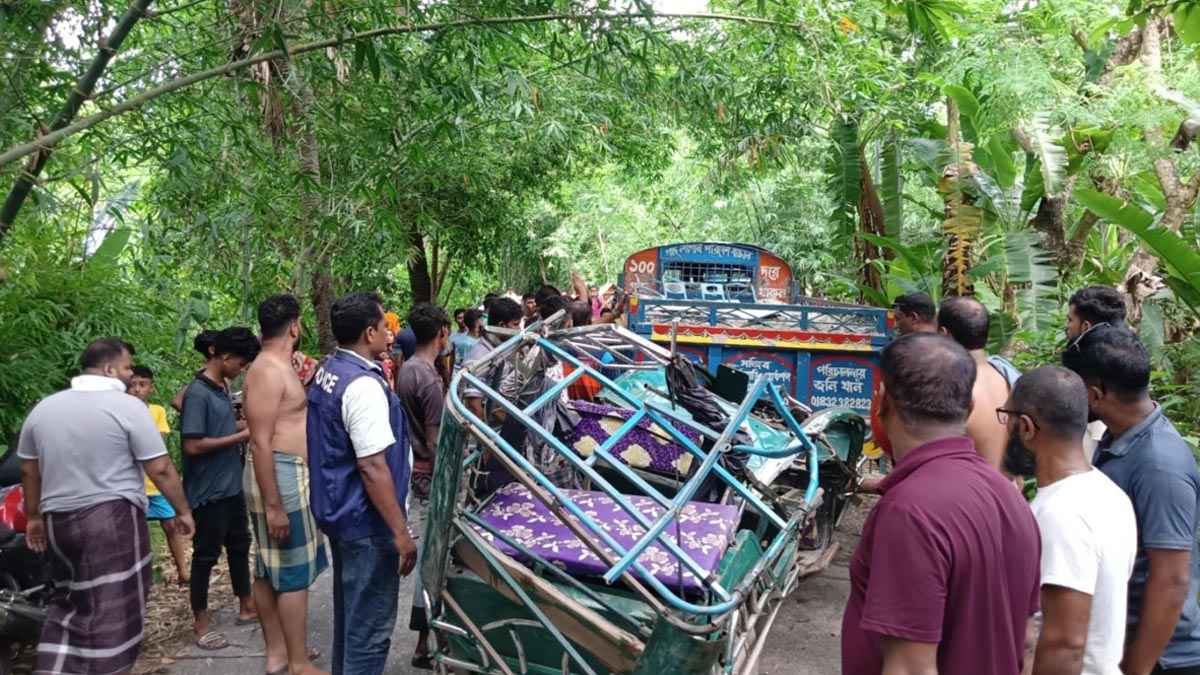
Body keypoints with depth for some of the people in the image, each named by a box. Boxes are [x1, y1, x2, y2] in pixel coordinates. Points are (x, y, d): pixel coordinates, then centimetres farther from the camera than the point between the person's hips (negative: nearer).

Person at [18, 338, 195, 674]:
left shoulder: (43, 407, 9)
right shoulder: (127, 406, -10)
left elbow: (28, 470, 16)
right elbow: (161, 469, -11)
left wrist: (34, 516, 27)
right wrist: (183, 511, -1)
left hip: (58, 520, 7)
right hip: (113, 519, -7)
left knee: (69, 600, 22)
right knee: (113, 611, 0)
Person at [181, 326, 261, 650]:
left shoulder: (221, 387, 6)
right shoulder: (198, 393, -21)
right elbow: (193, 445, -25)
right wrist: (240, 437, -19)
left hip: (231, 486, 9)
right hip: (209, 491, -9)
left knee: (239, 545, 19)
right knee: (206, 555, 4)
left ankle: (246, 607, 34)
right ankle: (201, 623, 18)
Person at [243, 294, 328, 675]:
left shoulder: (278, 367, 13)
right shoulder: (269, 371, -18)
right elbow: (260, 443, -23)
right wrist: (273, 505, -24)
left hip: (288, 475, 10)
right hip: (280, 476, -10)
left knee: (270, 570, 15)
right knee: (294, 572, -3)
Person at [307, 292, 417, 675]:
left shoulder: (327, 371, 6)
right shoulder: (363, 385, -24)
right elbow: (372, 468, -26)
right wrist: (400, 532, -21)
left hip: (339, 510, 10)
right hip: (366, 520, -10)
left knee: (349, 612, 24)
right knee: (371, 625, 2)